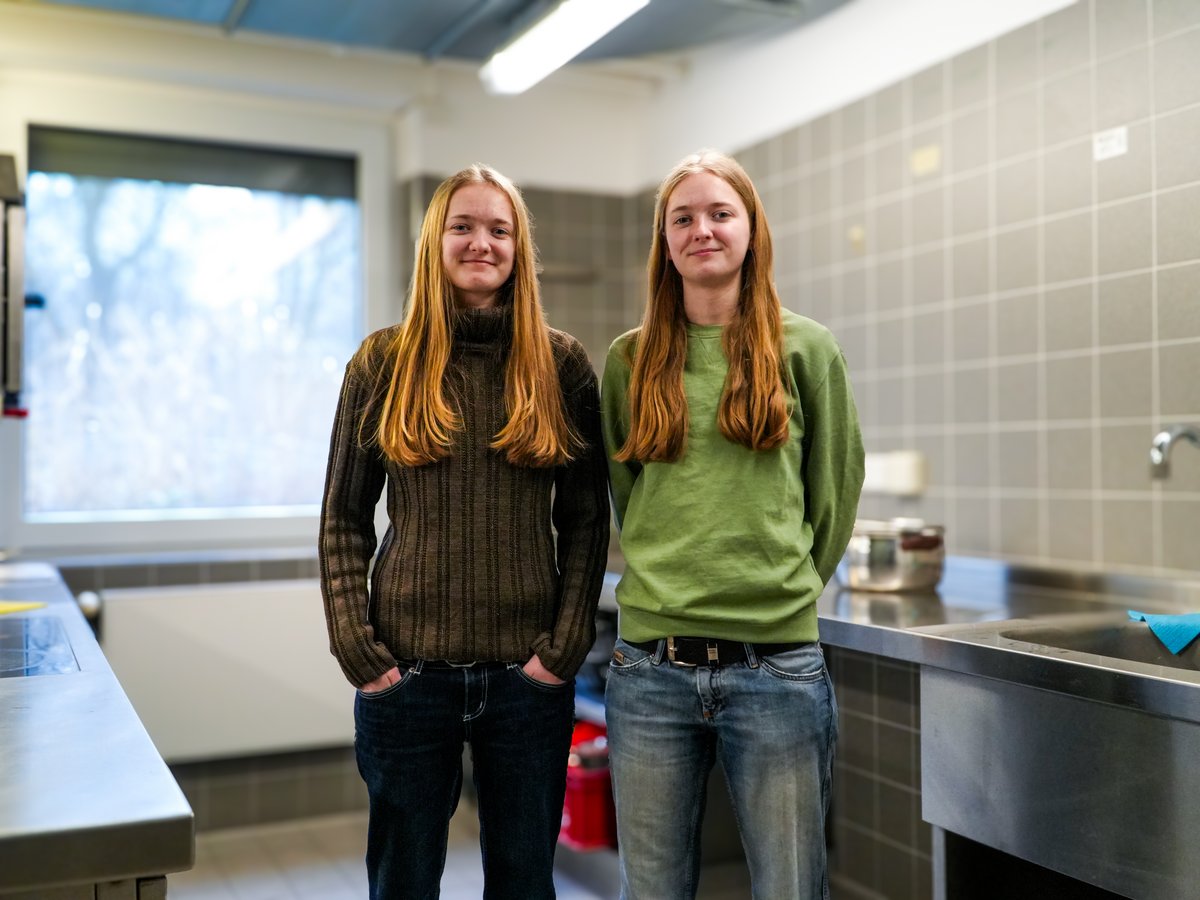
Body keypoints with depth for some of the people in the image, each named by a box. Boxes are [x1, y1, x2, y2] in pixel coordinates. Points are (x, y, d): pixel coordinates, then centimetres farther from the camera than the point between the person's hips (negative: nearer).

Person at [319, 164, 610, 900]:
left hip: (529, 673, 0)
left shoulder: (562, 363, 2)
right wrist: (357, 650, -6)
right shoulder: (384, 361, 2)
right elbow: (344, 521, 2)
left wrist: (564, 647, -5)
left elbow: (586, 521, 2)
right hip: (408, 670, 0)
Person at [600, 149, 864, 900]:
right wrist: (666, 581, 11)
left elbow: (835, 491, 9)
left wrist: (785, 586, 10)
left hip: (777, 662, -1)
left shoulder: (805, 349, 2)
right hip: (651, 664, 2)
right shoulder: (630, 359, 6)